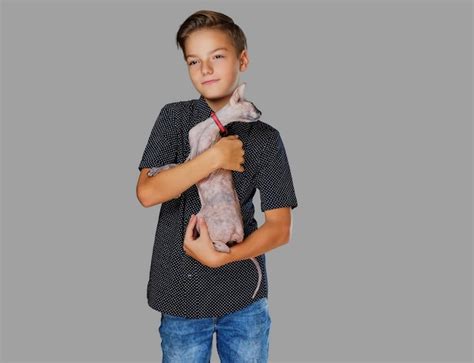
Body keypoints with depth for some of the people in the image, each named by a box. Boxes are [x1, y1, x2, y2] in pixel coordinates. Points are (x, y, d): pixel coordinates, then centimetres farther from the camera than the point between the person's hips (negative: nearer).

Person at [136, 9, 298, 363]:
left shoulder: (265, 138, -3)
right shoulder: (175, 118, -1)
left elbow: (280, 228, -5)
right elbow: (147, 193, -12)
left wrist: (220, 257, -17)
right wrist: (215, 157, -18)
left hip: (244, 295, 0)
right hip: (180, 293, 0)